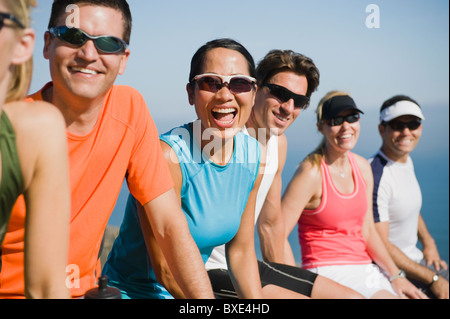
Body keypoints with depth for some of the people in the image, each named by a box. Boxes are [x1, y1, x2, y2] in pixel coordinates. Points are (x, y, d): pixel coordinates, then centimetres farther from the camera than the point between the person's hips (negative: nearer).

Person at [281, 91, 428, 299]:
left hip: (366, 268, 8)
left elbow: (367, 231, 13)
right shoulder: (311, 173, -14)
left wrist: (395, 276, 6)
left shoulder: (362, 167, 9)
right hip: (328, 272, -7)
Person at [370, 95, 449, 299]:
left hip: (414, 258, 9)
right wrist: (433, 279, -18)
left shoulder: (406, 160, 5)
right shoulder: (377, 175, -23)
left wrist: (428, 242, 9)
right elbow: (380, 245, -24)